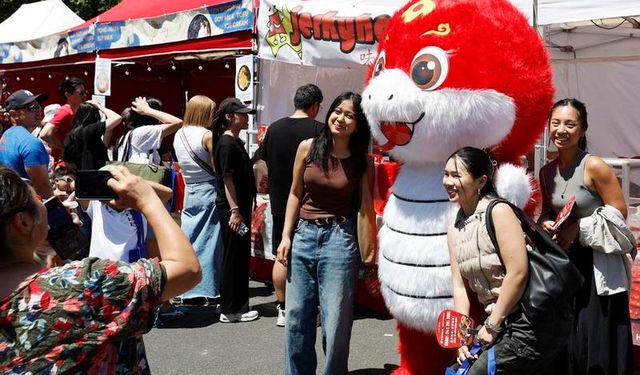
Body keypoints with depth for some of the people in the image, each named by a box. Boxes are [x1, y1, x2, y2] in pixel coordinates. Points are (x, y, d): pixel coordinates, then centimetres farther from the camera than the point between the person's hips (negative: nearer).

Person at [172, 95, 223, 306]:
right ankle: (210, 292, 5)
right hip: (209, 191, -6)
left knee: (188, 239, 9)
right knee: (209, 242, 1)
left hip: (189, 191, 6)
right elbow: (217, 169, -11)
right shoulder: (207, 135, -13)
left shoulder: (179, 135, 7)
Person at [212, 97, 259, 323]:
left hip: (241, 206, 10)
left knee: (242, 257, 14)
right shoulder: (227, 144, -14)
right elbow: (227, 179, -19)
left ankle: (238, 305, 23)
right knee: (233, 258, -3)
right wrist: (234, 211, -22)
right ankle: (230, 310, 4)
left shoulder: (237, 142, 15)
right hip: (231, 209, -10)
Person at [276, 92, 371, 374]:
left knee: (335, 320, 1)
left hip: (340, 238, -2)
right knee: (296, 316, 9)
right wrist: (286, 236, 4)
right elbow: (295, 194, 9)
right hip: (304, 234, 2)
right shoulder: (308, 148, 2)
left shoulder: (361, 161, -1)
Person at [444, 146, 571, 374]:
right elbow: (460, 286, 8)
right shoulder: (454, 230, 9)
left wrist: (492, 326, -14)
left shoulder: (498, 211, -15)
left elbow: (518, 273, -20)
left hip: (534, 322, -8)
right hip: (502, 323, 8)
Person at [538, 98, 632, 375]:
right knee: (565, 338, 12)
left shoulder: (594, 166, -13)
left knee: (596, 338, 0)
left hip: (598, 261, -6)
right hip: (566, 260, 6)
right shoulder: (547, 171, 5)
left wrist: (578, 227, -17)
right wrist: (545, 224, -5)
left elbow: (618, 212, -11)